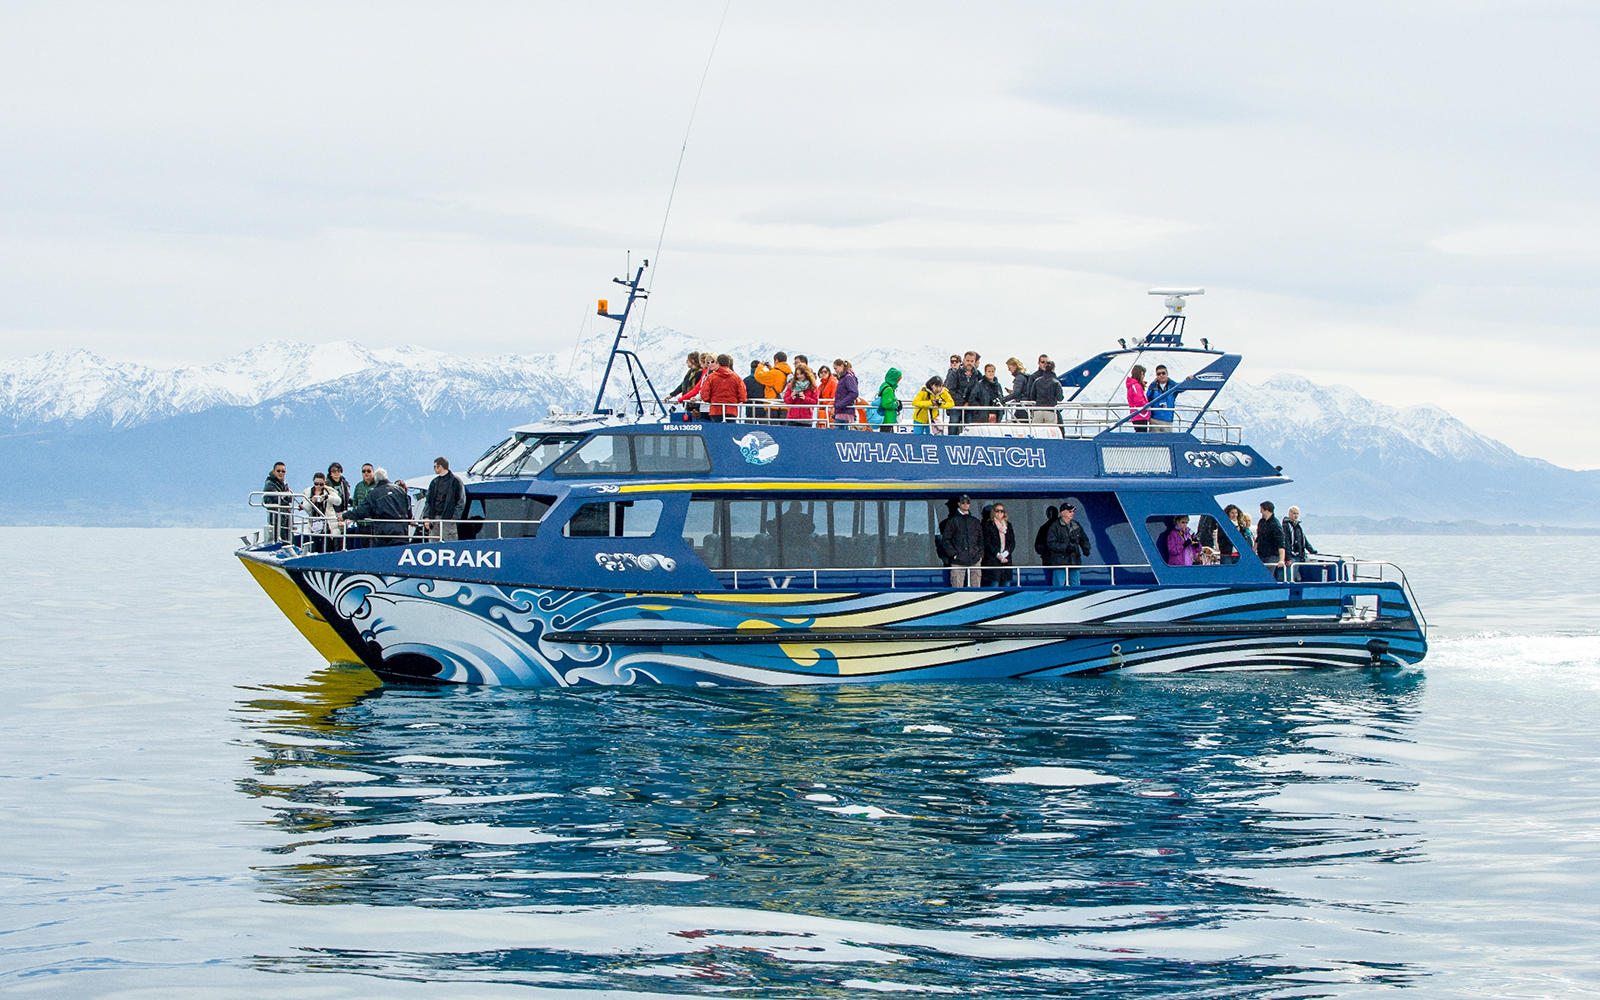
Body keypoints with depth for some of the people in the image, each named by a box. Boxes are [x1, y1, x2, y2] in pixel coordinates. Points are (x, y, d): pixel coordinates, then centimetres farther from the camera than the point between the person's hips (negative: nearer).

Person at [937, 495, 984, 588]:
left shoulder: (975, 521, 17)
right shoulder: (952, 521, 5)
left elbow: (981, 539, 22)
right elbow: (945, 540, 2)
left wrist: (980, 554, 8)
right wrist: (953, 554, -8)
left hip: (975, 560, 3)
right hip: (958, 560, -3)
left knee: (976, 587, 1)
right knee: (957, 588, -8)